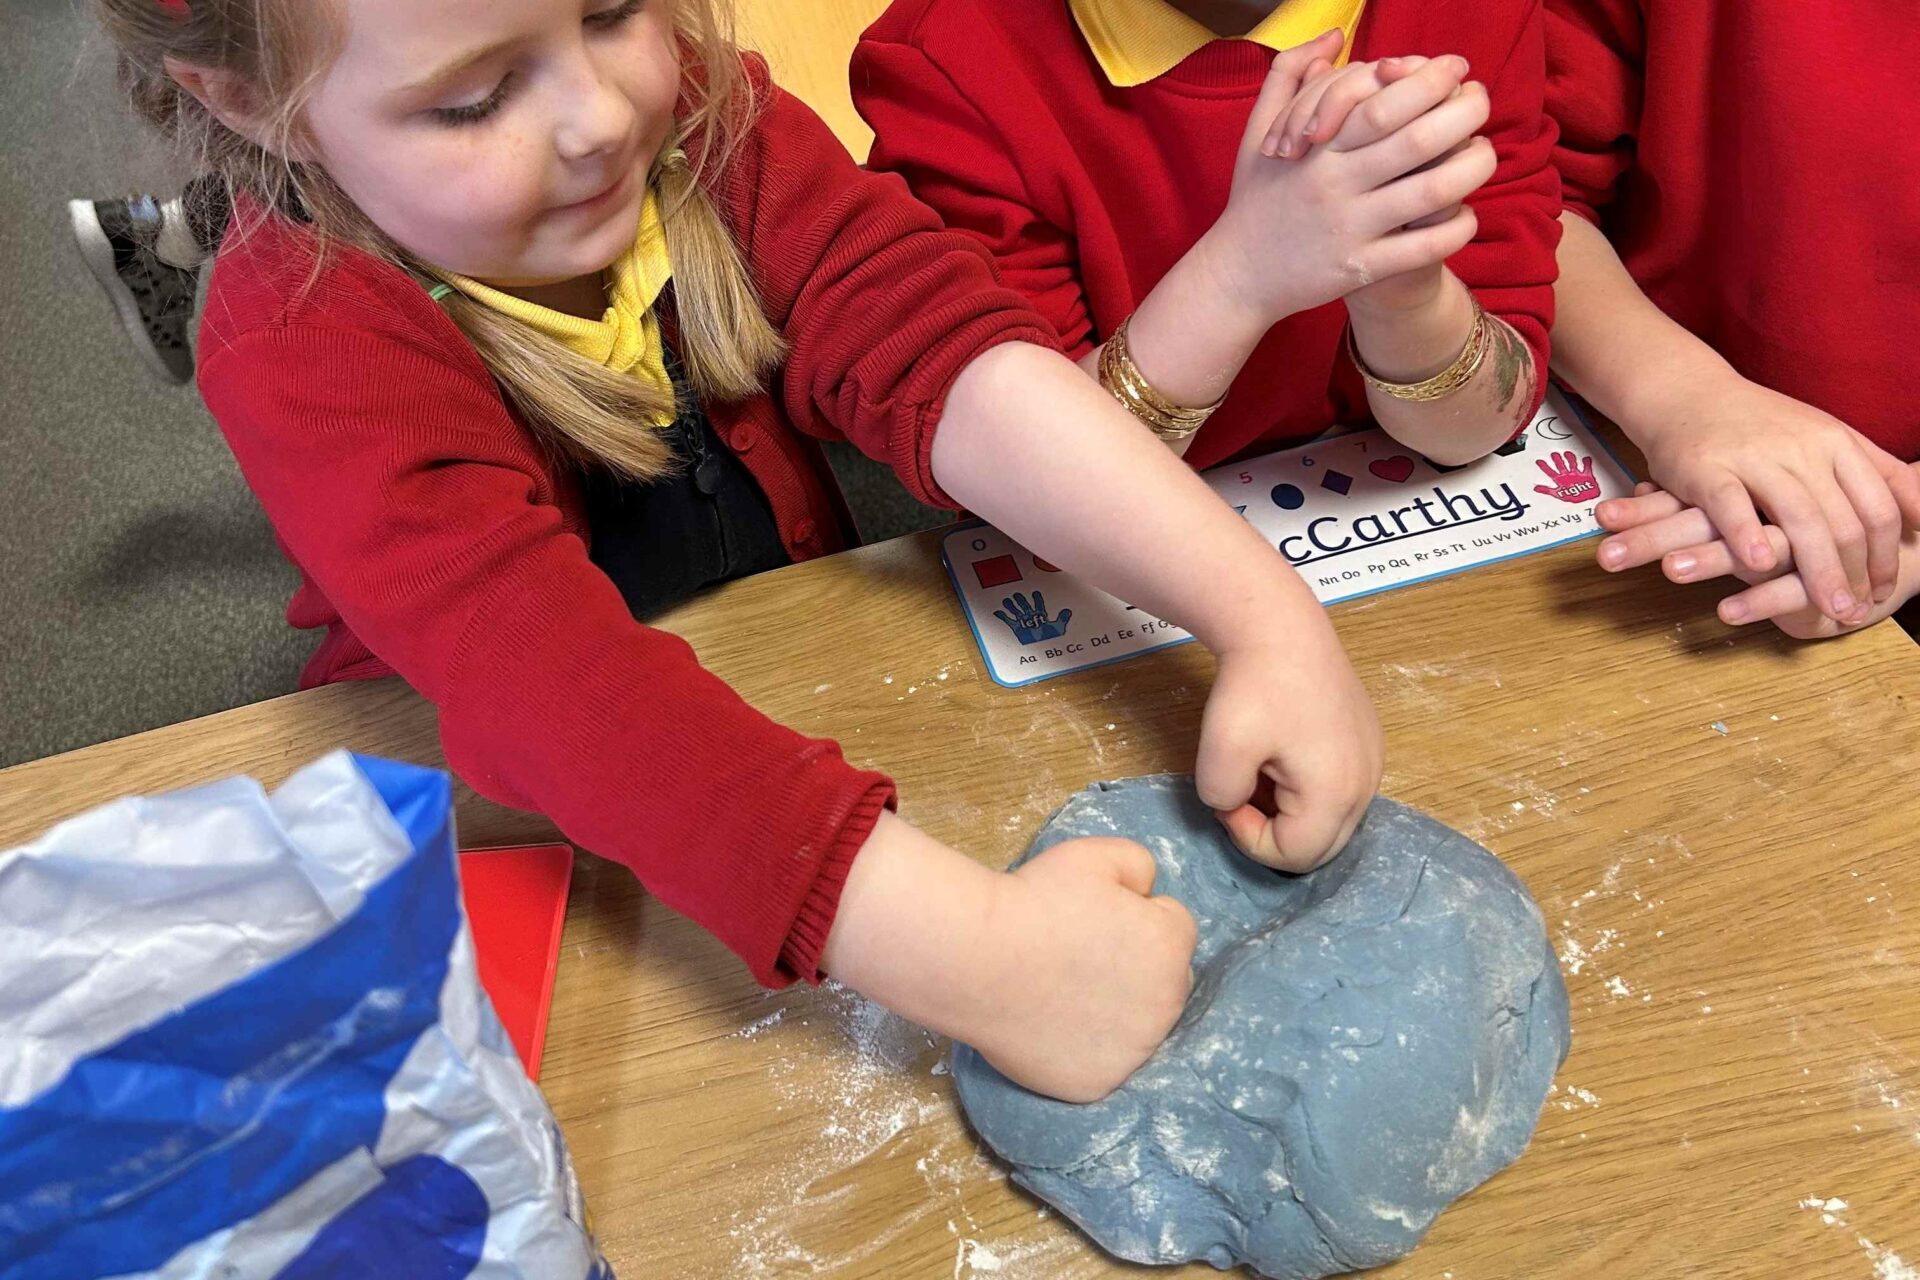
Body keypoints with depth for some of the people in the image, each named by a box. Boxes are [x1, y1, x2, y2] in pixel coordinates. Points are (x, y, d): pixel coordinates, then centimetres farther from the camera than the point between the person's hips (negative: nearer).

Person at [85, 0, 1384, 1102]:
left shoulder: (708, 120, -13)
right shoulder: (305, 339, -27)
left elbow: (944, 354, -26)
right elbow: (528, 665, -43)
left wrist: (1266, 611, -39)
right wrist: (966, 947, -52)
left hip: (804, 730, 5)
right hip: (486, 812, -4)